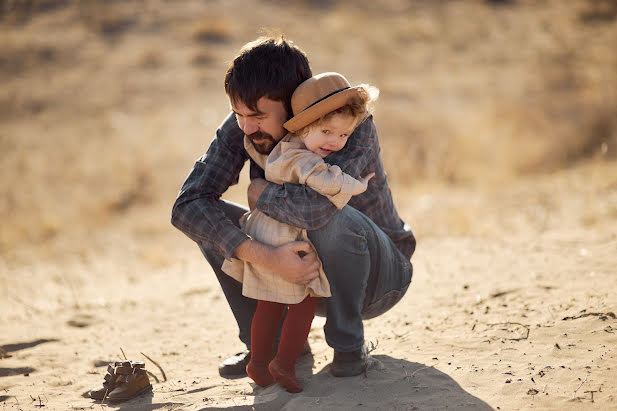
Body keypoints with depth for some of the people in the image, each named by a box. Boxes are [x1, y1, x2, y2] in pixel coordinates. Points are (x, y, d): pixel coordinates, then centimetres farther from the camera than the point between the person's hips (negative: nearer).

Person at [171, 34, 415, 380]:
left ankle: (349, 345, -13)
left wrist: (262, 193, -26)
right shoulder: (240, 129, -14)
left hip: (378, 275, -5)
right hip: (300, 273, 5)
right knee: (208, 217, -14)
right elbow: (186, 206, -24)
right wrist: (263, 255, -37)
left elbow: (316, 205, -48)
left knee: (336, 220, -37)